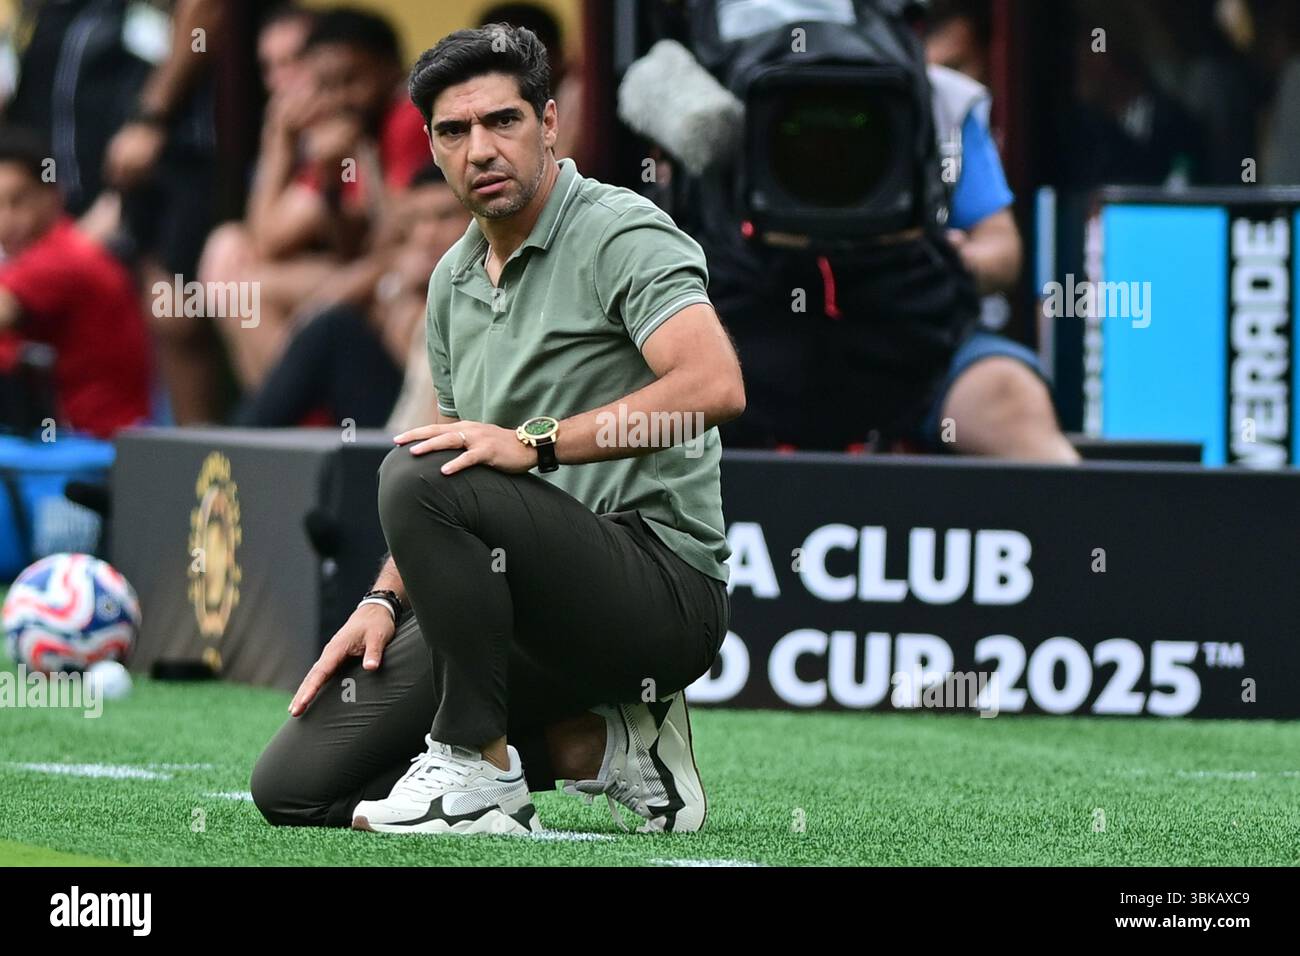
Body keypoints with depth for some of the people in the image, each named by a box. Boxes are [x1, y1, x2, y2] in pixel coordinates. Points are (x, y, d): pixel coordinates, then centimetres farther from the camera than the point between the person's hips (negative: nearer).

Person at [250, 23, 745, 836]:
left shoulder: (621, 234, -9)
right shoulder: (455, 280, 16)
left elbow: (715, 387, -27)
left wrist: (537, 441, -29)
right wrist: (385, 602, 7)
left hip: (665, 583, -9)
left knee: (418, 478, -32)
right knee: (296, 787, -2)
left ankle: (478, 770, -19)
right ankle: (602, 746, 6)